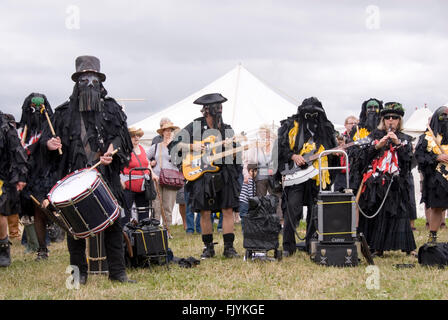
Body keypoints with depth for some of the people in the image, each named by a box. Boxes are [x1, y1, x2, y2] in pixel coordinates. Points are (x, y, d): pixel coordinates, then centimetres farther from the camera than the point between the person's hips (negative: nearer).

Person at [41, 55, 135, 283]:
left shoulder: (111, 109, 8)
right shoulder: (65, 112, 8)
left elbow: (121, 136, 6)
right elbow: (47, 135, 14)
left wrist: (112, 150, -13)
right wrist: (49, 143, -9)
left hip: (106, 175, 0)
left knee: (113, 222, -1)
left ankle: (117, 271, 6)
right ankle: (79, 272, 12)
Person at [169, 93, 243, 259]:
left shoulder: (226, 129, 9)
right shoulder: (195, 126, 2)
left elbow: (234, 156, 9)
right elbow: (175, 144, 3)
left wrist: (230, 148, -12)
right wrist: (193, 147, -10)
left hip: (224, 175, 2)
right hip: (202, 175, -2)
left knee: (228, 211, -4)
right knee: (205, 213, 2)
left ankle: (229, 247, 3)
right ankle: (208, 247, 14)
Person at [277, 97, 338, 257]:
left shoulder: (326, 129, 14)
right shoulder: (290, 126, 4)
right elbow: (280, 147, 2)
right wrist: (293, 156, -11)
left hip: (318, 176, 3)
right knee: (292, 208, -11)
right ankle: (288, 246, -6)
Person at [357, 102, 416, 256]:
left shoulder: (405, 139, 13)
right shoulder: (375, 136, 12)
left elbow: (408, 158, -1)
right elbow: (365, 156, 3)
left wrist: (398, 143, -12)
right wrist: (378, 145, -12)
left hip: (396, 184, 0)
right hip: (376, 182, 0)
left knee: (399, 214, -4)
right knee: (376, 214, -3)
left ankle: (407, 247, 1)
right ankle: (376, 248, 2)